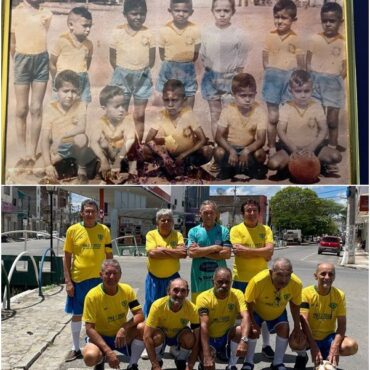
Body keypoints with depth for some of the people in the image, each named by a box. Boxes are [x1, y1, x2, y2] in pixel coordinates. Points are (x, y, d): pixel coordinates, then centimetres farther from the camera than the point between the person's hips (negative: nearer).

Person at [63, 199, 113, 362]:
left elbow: (109, 256, 5)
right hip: (78, 278, 0)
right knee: (76, 314, 10)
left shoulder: (104, 230, -1)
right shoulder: (72, 230, -3)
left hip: (99, 278, 0)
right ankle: (76, 349, 24)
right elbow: (67, 257, 1)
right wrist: (68, 281, -5)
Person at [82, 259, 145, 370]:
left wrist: (124, 328, -31)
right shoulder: (93, 295, -21)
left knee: (142, 327, -27)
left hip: (122, 336, 3)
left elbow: (140, 315, -11)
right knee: (90, 357, -35)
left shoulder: (127, 290, -11)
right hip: (101, 337, -3)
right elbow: (89, 329, -20)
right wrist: (108, 352, -30)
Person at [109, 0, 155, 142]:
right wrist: (122, 72, -3)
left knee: (140, 115, 8)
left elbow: (152, 58, 4)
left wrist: (143, 71, -1)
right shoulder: (118, 32, -7)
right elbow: (112, 57, -1)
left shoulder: (148, 33, -3)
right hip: (122, 76, -1)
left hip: (142, 77, 1)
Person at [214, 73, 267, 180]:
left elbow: (261, 139, -18)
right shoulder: (228, 110, -16)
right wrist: (231, 151, -33)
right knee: (218, 152, -30)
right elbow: (219, 136, -16)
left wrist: (246, 151, -36)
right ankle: (227, 169, 0)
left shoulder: (259, 111, -16)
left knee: (260, 153, -29)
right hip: (230, 147, 0)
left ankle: (255, 169, 3)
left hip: (249, 148, 1)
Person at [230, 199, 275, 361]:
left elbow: (270, 251, -12)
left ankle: (266, 345, 30)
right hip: (241, 278, -2)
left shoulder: (266, 229, 2)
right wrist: (262, 254, -15)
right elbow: (238, 252, -20)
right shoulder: (236, 230, -6)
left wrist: (247, 250, -17)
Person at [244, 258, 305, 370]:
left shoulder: (297, 283, -33)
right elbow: (248, 303, -25)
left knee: (284, 328, -11)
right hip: (257, 310, -2)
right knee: (253, 331, -16)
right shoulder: (258, 280, -43)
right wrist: (253, 323, -24)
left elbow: (295, 305, -11)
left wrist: (297, 327, -6)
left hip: (278, 312, 3)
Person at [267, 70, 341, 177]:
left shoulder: (316, 106, -2)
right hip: (291, 147, 0)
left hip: (312, 146, 0)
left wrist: (312, 147, -18)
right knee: (273, 163, -28)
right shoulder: (286, 108, -5)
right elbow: (281, 131, -9)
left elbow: (323, 129, -3)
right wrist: (293, 149, -22)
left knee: (336, 156, -21)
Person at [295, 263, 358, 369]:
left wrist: (335, 346, -24)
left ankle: (327, 357, 8)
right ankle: (302, 356, 5)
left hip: (329, 337, 2)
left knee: (352, 346, -25)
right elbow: (304, 321, -20)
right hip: (310, 336, -2)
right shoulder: (306, 293, -14)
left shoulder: (339, 295, -6)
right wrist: (314, 348, -29)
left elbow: (342, 323, -8)